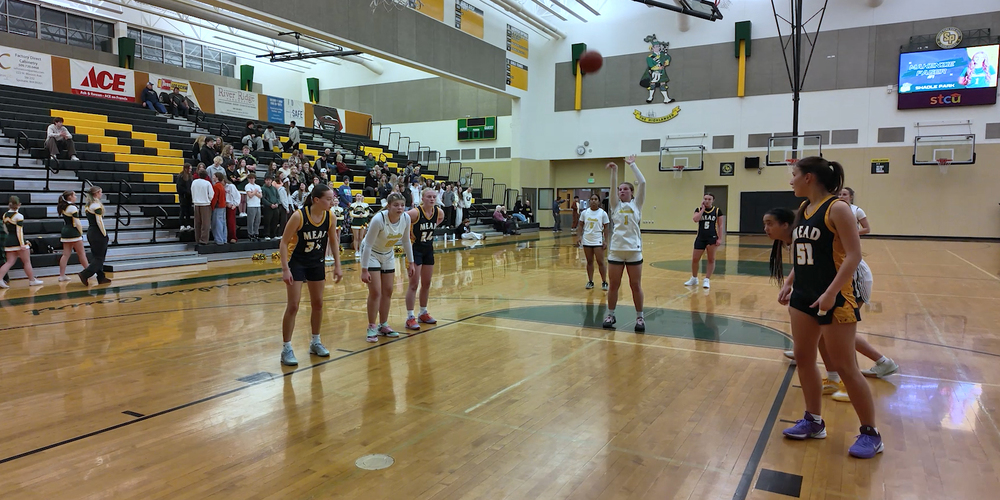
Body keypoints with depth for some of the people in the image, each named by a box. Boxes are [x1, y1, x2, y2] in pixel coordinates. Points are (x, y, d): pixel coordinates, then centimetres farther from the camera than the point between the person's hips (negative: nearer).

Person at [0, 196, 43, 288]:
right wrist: (22, 244, -17)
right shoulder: (19, 216, -13)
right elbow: (19, 231, -17)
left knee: (10, 262, 7)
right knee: (27, 262, 5)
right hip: (18, 241, -7)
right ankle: (32, 280, 14)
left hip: (8, 241, 7)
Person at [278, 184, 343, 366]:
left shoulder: (329, 217, -10)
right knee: (293, 305, -7)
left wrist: (337, 266, 2)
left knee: (318, 303, 12)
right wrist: (285, 269, -24)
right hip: (296, 263, -5)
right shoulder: (299, 216, -24)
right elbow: (284, 243, -18)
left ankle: (315, 342, 29)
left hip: (317, 263, 5)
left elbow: (333, 241, 5)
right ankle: (286, 349, 4)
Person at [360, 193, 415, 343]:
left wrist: (410, 262, 3)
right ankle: (372, 327, 4)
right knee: (375, 292, -9)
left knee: (387, 291, 9)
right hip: (371, 253, -6)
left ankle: (383, 325, 21)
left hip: (388, 254, 6)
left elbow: (406, 241, -1)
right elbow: (368, 245, -27)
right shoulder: (379, 219, -32)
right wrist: (364, 269, -26)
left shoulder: (406, 218, -17)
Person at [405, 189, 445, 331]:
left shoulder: (439, 212, -4)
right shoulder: (415, 212, -22)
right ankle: (410, 317, 1)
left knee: (426, 283, 15)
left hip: (429, 249, 7)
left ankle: (423, 313, 30)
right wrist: (408, 234, -15)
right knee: (414, 284, -6)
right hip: (415, 249, -6)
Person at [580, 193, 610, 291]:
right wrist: (581, 236, -1)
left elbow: (606, 228, -2)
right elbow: (581, 225, 12)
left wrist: (606, 241, -7)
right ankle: (590, 281, 16)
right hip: (587, 241, 3)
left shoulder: (603, 213, -4)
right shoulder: (585, 212, 3)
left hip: (598, 241, -3)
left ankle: (604, 282, 6)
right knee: (589, 262, 9)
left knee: (600, 262, -3)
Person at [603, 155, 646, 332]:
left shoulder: (636, 204, 5)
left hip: (634, 250, -1)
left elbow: (642, 183, -5)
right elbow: (612, 187, -8)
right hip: (615, 250, 1)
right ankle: (610, 315, 19)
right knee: (613, 285, 6)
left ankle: (640, 317, 15)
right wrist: (614, 171, -20)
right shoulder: (616, 205, 8)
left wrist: (632, 164, -2)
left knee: (636, 285, 5)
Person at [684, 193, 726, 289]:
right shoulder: (699, 209, 2)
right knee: (695, 259, 7)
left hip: (712, 238, -2)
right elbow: (695, 219, -17)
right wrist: (703, 208, -13)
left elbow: (721, 225, -1)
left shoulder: (717, 210, -1)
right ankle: (694, 279, 25)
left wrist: (720, 238, -8)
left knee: (711, 260, 3)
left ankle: (707, 280, 11)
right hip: (700, 238, 2)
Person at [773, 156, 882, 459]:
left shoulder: (837, 209, -14)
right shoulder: (803, 209, 9)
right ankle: (813, 421, 25)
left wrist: (830, 293, -24)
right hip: (803, 296, 8)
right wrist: (789, 283, 10)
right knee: (803, 359, 11)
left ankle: (870, 433, 15)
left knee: (844, 367, -1)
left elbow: (854, 255, -19)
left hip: (834, 299, -8)